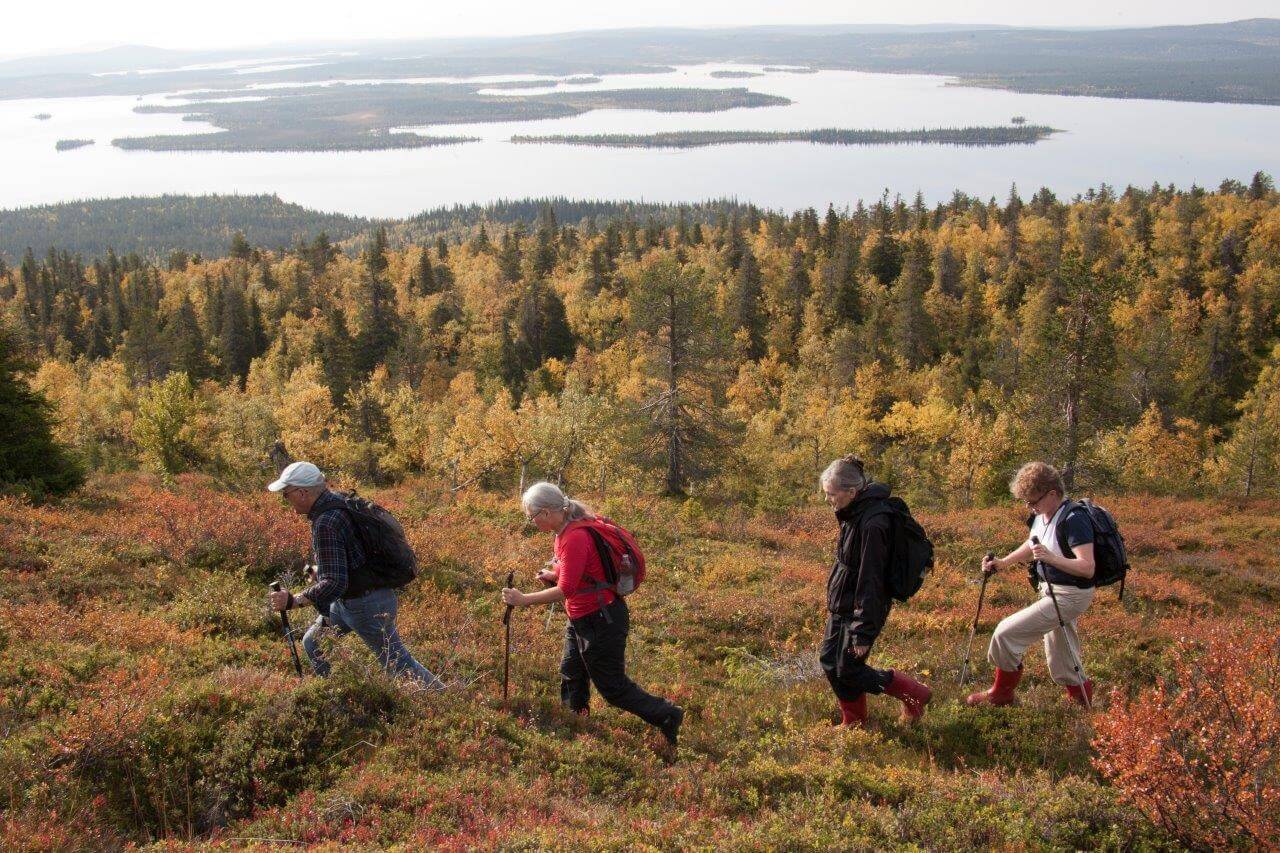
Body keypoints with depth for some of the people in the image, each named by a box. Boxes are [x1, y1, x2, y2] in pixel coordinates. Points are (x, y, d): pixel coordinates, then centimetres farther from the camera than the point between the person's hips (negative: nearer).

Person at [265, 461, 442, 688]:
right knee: (312, 643, 17)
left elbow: (334, 584, -33)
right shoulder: (338, 502, 2)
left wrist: (293, 601, -30)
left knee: (398, 664, 0)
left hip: (367, 605, -10)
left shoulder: (326, 525, -28)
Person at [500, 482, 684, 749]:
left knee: (612, 686, 1)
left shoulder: (574, 538, -27)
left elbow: (566, 590, -29)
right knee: (571, 675, 20)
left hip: (601, 621, -10)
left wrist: (523, 599, -23)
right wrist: (555, 574, 1)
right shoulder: (566, 531, 4)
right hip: (581, 619, 10)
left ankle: (666, 716, 10)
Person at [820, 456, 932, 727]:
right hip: (841, 606, 9)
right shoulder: (853, 514, 1)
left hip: (862, 609, -9)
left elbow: (870, 580, -25)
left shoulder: (872, 524, -27)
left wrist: (863, 632, -21)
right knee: (830, 661, 14)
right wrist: (833, 602, 21)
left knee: (849, 669, 1)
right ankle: (853, 722, 31)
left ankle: (915, 695, 18)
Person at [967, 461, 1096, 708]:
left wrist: (1051, 558, -40)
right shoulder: (1041, 516, 4)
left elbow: (1087, 568, -28)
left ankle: (1001, 695, 8)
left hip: (1069, 595, -9)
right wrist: (1003, 562, 9)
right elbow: (1031, 546, 23)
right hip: (1051, 591, 9)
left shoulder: (1074, 519, -23)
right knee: (1062, 663, 17)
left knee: (1007, 633, -10)